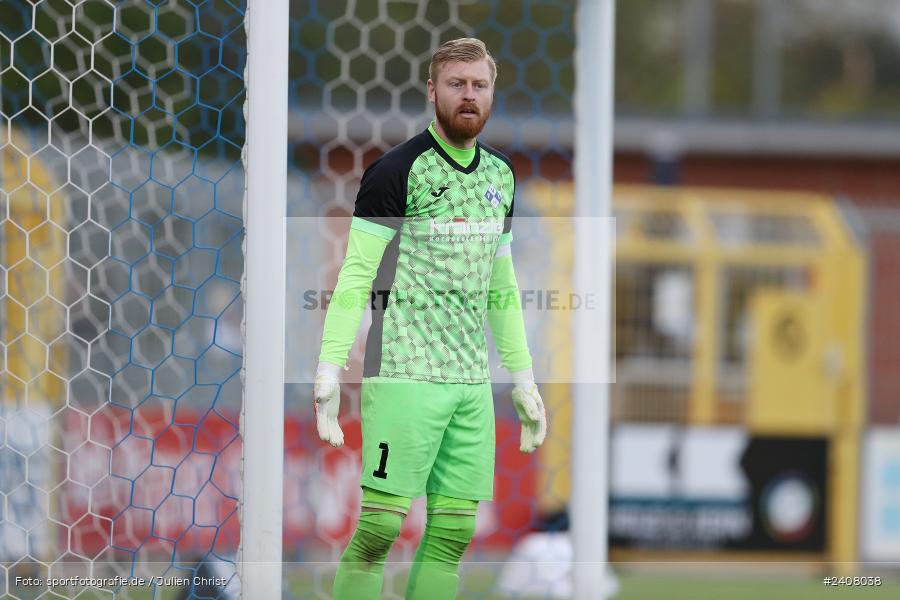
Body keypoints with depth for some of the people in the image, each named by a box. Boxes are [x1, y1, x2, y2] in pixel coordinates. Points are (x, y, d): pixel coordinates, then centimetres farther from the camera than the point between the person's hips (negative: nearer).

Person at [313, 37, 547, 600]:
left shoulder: (500, 173, 16)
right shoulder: (397, 171, -5)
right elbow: (356, 274, -8)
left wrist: (524, 380, 21)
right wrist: (330, 368, -16)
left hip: (471, 379, 7)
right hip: (405, 370, -7)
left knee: (454, 532, 3)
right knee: (381, 523, -11)